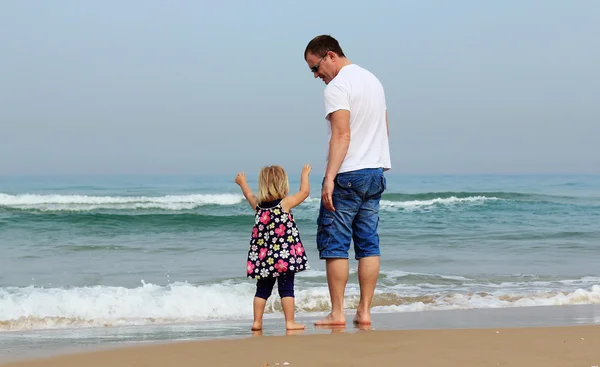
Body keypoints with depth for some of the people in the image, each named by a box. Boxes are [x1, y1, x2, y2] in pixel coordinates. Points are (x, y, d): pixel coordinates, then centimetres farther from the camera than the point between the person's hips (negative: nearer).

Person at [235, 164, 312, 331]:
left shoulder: (258, 206, 5)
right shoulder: (285, 203, -8)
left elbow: (249, 195, 26)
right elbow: (305, 191, 2)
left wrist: (242, 183, 46)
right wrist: (304, 175, 18)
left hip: (262, 259, 5)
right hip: (285, 256, -5)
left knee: (263, 289, 12)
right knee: (286, 288, -1)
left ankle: (257, 321, 15)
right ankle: (290, 322, -1)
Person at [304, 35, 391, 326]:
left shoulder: (337, 86, -12)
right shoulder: (373, 80, 16)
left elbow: (342, 135, -22)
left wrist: (329, 178, -24)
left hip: (347, 175, -8)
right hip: (375, 172, 8)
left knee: (334, 244, -2)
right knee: (368, 244, 7)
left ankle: (337, 312, -2)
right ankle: (364, 311, 8)